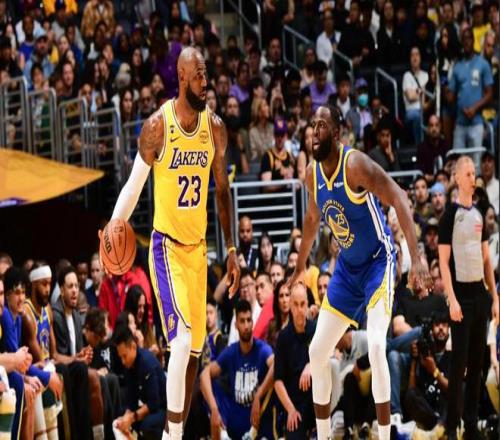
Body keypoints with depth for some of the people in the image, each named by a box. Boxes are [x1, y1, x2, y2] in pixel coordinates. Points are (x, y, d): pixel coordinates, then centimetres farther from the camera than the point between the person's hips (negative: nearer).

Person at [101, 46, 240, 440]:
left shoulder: (215, 127, 0)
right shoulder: (158, 126, -13)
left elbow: (222, 191, 10)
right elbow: (134, 185, -7)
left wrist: (232, 251, 8)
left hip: (198, 245, 5)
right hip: (167, 244, -5)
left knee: (196, 347, 8)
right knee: (182, 339, -19)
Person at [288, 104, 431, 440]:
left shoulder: (355, 164, -23)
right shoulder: (313, 173, -1)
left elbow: (399, 200, -28)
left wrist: (416, 257, -36)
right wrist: (301, 264, 29)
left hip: (378, 261, -8)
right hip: (347, 266, 8)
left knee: (376, 346, -24)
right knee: (317, 352, 6)